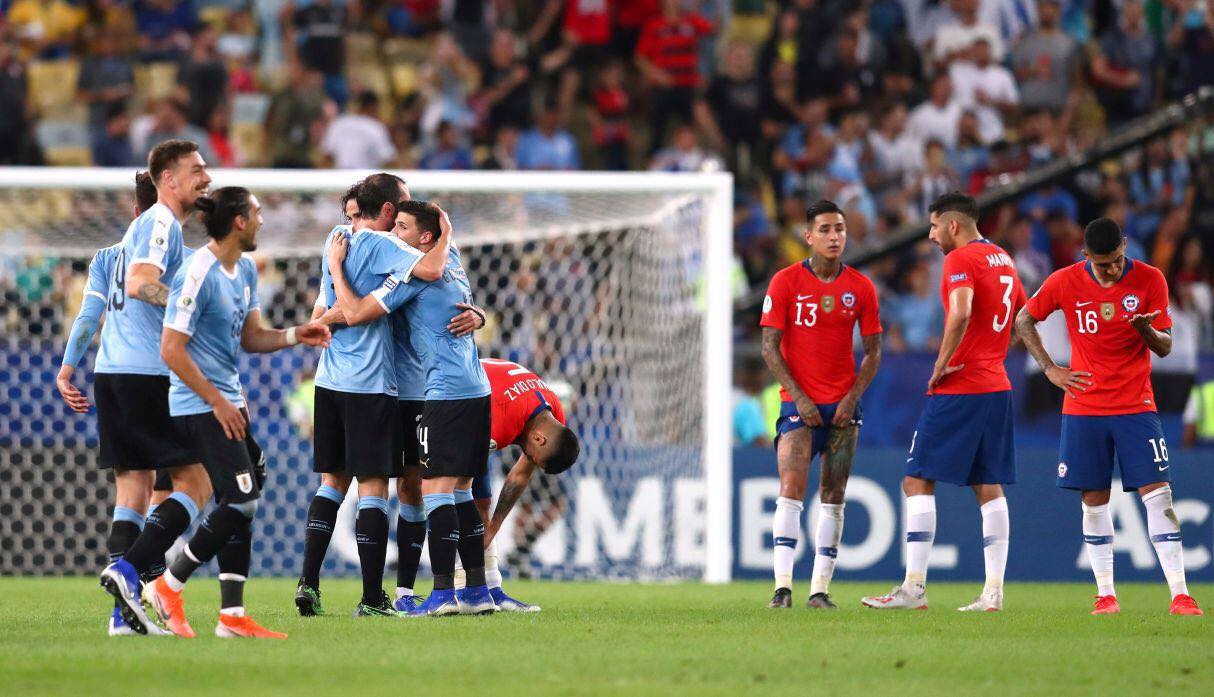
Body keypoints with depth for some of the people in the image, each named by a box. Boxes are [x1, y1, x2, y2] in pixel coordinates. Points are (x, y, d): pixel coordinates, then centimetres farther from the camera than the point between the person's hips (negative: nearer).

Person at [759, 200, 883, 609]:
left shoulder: (861, 288, 4)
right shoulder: (785, 282, -3)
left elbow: (873, 351, 9)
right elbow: (770, 347, -3)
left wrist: (852, 398, -5)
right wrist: (799, 398, -11)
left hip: (842, 406, 3)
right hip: (799, 403, -3)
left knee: (834, 497, 1)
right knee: (791, 487, -16)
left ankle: (820, 588, 4)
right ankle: (783, 586, -18)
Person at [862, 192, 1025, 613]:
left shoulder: (961, 259, -11)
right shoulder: (1004, 260, 16)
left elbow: (961, 313, -26)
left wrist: (941, 365, -17)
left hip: (958, 388, -8)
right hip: (997, 387, 8)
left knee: (918, 481, -5)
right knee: (989, 487, 8)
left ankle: (914, 588, -10)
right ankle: (994, 590, 3)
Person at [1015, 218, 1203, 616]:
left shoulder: (1150, 280, -5)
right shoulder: (1065, 282, -4)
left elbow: (1165, 348, -1)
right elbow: (1024, 320, 11)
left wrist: (1145, 329, -24)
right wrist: (1050, 370, 1)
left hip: (1136, 406, -1)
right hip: (1084, 410, 1)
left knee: (1158, 494, -10)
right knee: (1094, 500, 1)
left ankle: (1180, 595, -12)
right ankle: (1105, 594, 11)